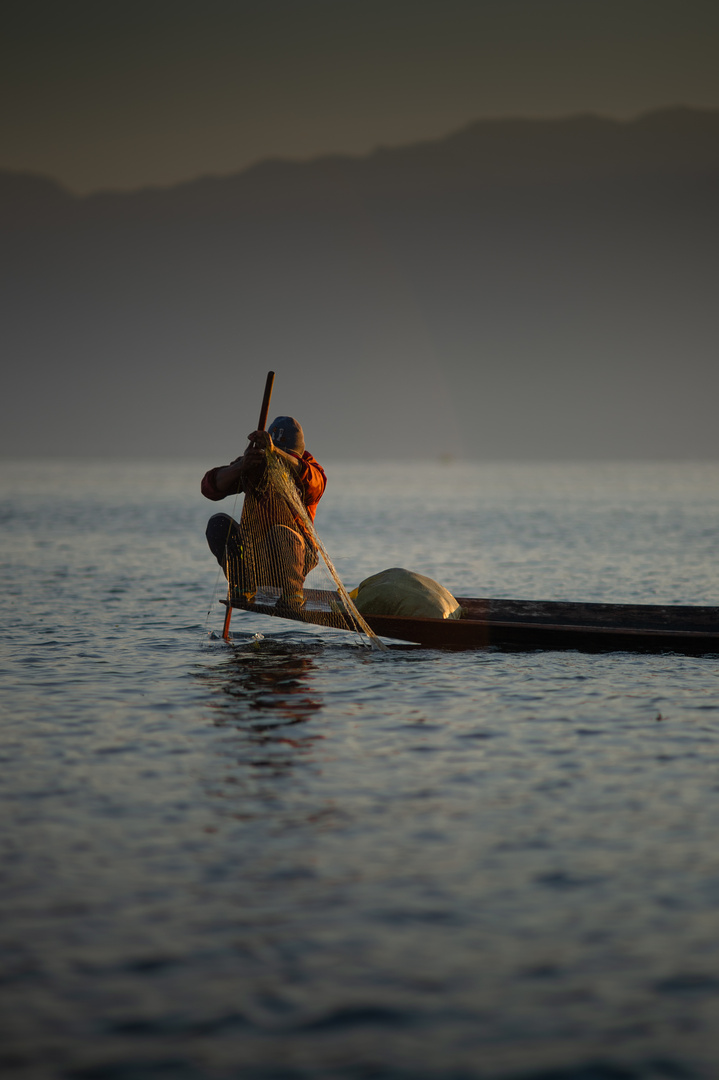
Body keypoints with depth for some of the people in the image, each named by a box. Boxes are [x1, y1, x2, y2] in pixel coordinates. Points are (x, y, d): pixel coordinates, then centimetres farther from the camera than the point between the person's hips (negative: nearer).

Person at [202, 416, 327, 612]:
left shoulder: (308, 469, -9)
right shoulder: (256, 465, -1)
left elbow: (314, 482, -37)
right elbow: (211, 487, -13)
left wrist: (275, 451, -52)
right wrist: (241, 466, -33)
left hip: (296, 556, -3)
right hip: (253, 552, 3)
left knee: (280, 534, -36)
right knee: (218, 523, -20)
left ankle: (293, 594, -14)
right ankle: (243, 588, -13)